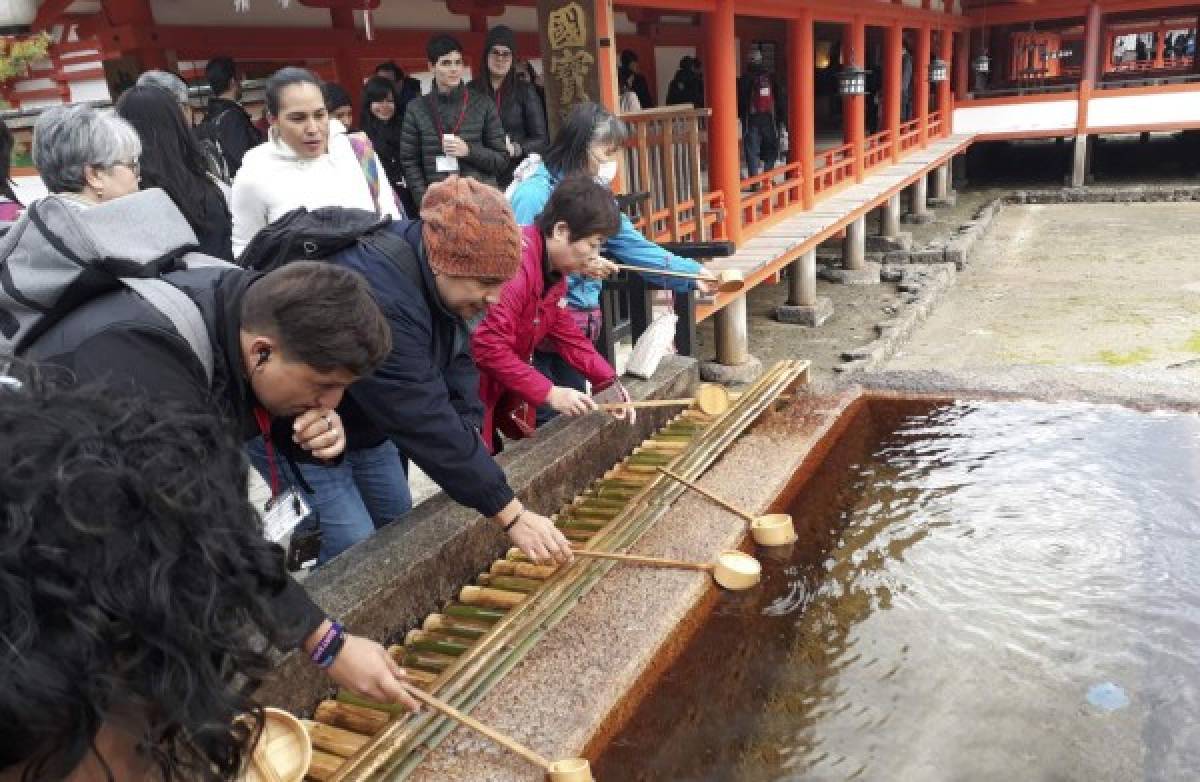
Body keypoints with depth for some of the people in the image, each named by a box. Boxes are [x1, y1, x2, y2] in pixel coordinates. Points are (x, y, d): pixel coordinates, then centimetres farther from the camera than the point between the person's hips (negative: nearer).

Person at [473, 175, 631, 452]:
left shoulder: (553, 268, 4)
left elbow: (564, 330, 10)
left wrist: (608, 381, -1)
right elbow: (488, 346, -32)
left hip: (498, 393, 10)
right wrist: (549, 393, -28)